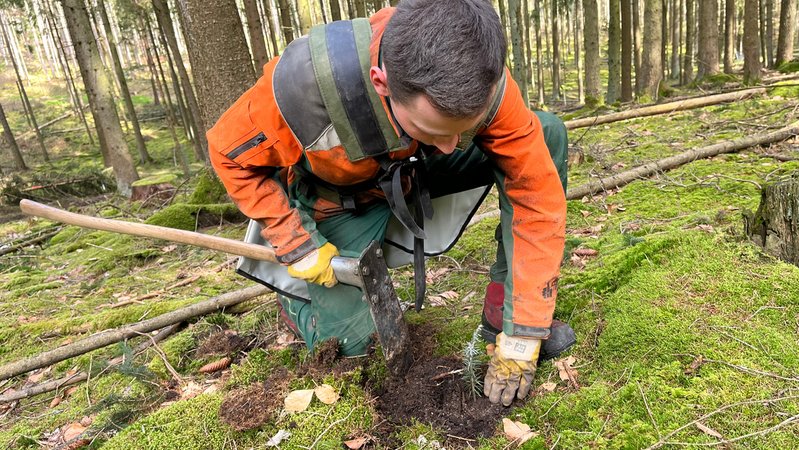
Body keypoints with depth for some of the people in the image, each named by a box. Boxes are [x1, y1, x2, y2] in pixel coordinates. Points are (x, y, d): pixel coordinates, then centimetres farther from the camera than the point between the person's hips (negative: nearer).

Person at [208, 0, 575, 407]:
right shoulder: (308, 83, -37)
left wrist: (521, 338, -27)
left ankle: (504, 313, -8)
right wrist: (296, 244, -23)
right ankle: (295, 289, 23)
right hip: (336, 200, -2)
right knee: (349, 340, -11)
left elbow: (539, 192, -26)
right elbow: (229, 152, -18)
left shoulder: (480, 80, -31)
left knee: (547, 133, -17)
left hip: (417, 174, 3)